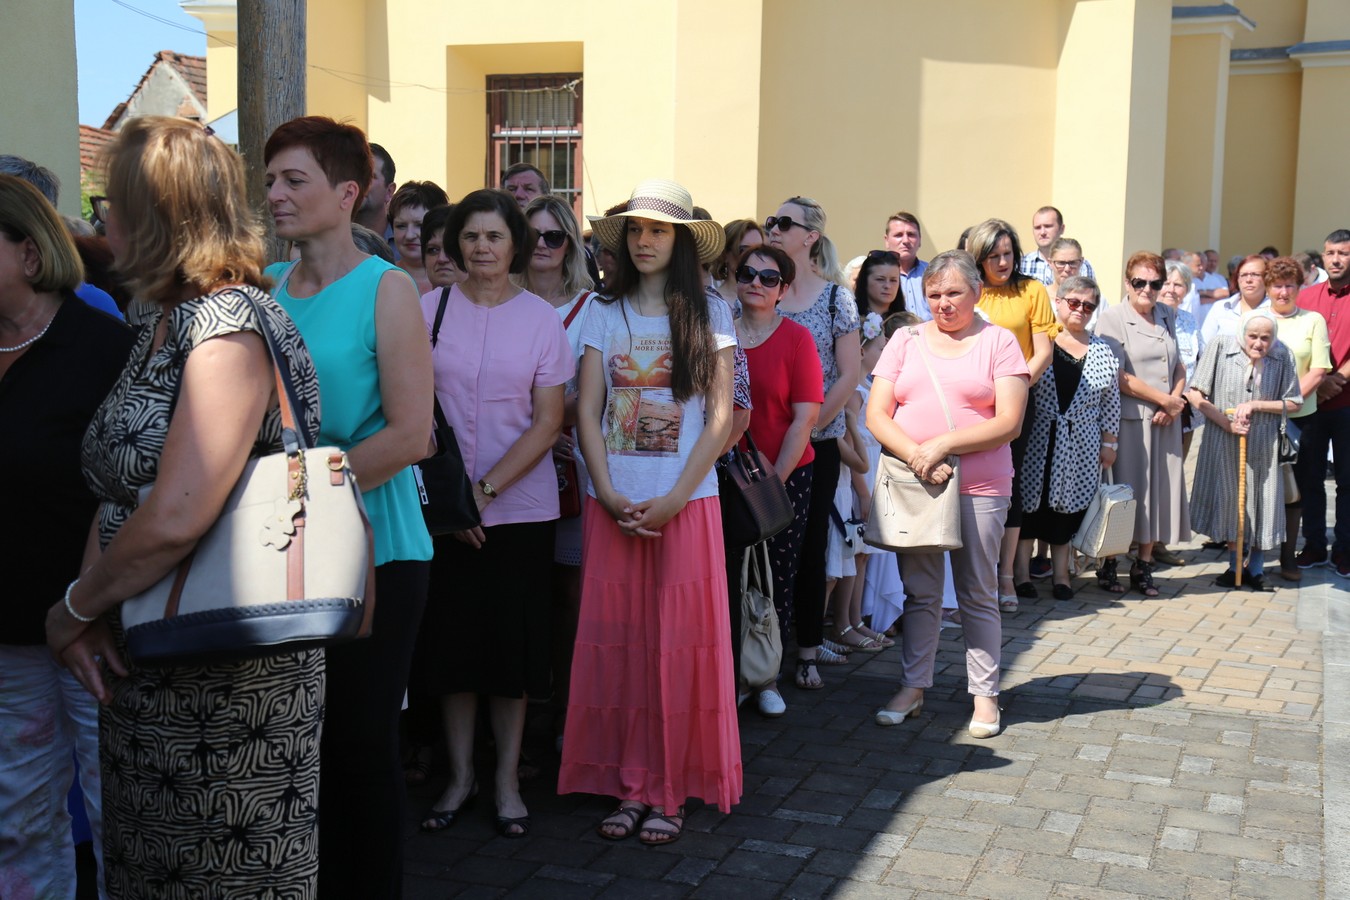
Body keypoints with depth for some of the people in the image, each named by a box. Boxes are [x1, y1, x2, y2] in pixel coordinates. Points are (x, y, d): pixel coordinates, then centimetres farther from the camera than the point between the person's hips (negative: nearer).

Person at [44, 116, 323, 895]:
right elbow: (118, 488, 8)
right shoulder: (163, 325, 10)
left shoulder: (230, 326, -19)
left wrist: (77, 606, -12)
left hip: (229, 678, -9)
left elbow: (175, 519, -27)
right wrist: (92, 611, -6)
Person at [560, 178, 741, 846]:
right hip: (615, 502, 2)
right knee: (616, 641, 1)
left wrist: (674, 499, -11)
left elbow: (720, 417, -2)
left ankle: (669, 789, 8)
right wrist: (608, 493, -9)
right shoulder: (606, 316, 9)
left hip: (686, 501, -2)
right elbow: (587, 411, 4)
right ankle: (628, 785, 10)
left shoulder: (709, 314, 3)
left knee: (679, 642, -1)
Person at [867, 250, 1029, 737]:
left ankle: (984, 694, 16)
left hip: (979, 487, -2)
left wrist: (942, 446, -16)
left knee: (978, 593, 6)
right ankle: (912, 686, 20)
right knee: (919, 591, 9)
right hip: (912, 483, 2)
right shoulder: (905, 340, 10)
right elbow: (876, 414, 2)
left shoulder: (998, 342, 2)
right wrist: (917, 456, -13)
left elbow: (1008, 422, -7)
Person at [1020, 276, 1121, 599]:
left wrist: (1109, 443, 7)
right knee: (1029, 504, 2)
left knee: (1069, 506, 7)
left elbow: (1111, 402, 11)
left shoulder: (1102, 351, 8)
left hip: (1080, 448, 3)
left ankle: (1060, 573, 17)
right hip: (1038, 442, -3)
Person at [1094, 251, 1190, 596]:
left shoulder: (1167, 315, 14)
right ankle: (1108, 564, 9)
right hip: (1128, 419, -5)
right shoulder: (1112, 317, -5)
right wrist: (1165, 399, -10)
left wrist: (1174, 403, -3)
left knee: (1159, 490, 6)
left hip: (1165, 421, 6)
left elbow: (1179, 367, 16)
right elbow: (1119, 376, -12)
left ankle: (1144, 567, 17)